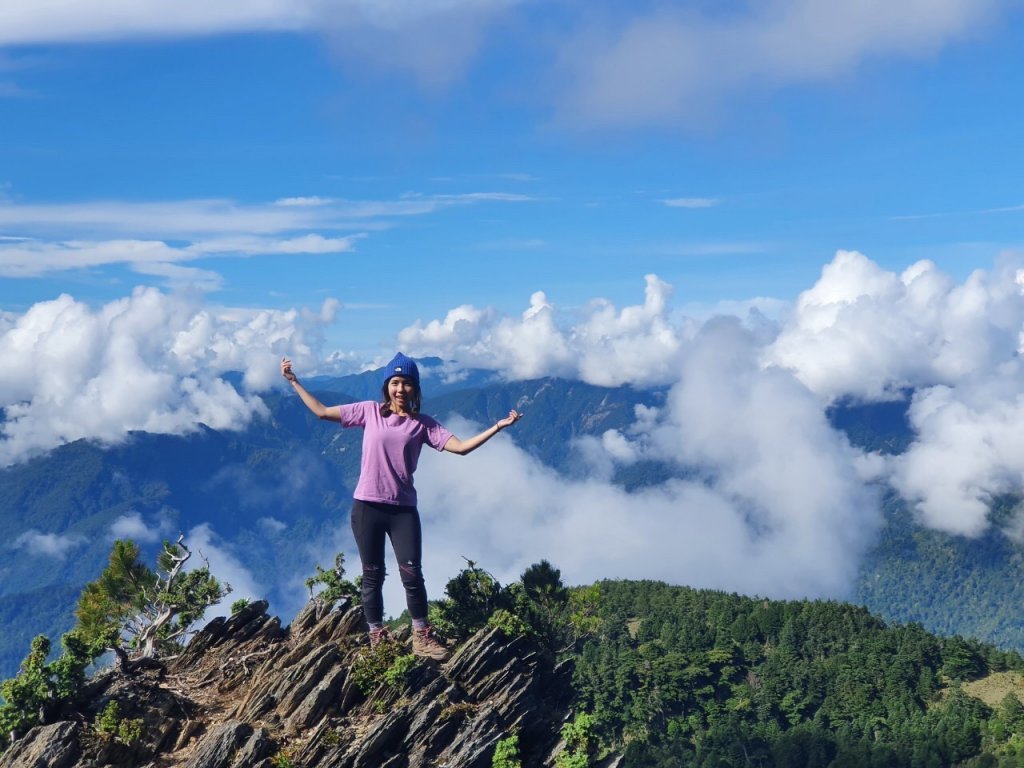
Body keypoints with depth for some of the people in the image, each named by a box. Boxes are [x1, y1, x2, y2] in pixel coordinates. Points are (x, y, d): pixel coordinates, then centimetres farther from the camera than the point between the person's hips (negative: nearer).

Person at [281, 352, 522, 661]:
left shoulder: (423, 424, 1)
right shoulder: (370, 411, 2)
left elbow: (461, 447, -7)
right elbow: (322, 412, 6)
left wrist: (498, 426, -14)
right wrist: (294, 381, 6)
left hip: (403, 509, 0)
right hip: (366, 506, 0)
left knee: (412, 573, -4)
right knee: (373, 575, 9)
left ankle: (421, 637, 11)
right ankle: (376, 637, 20)